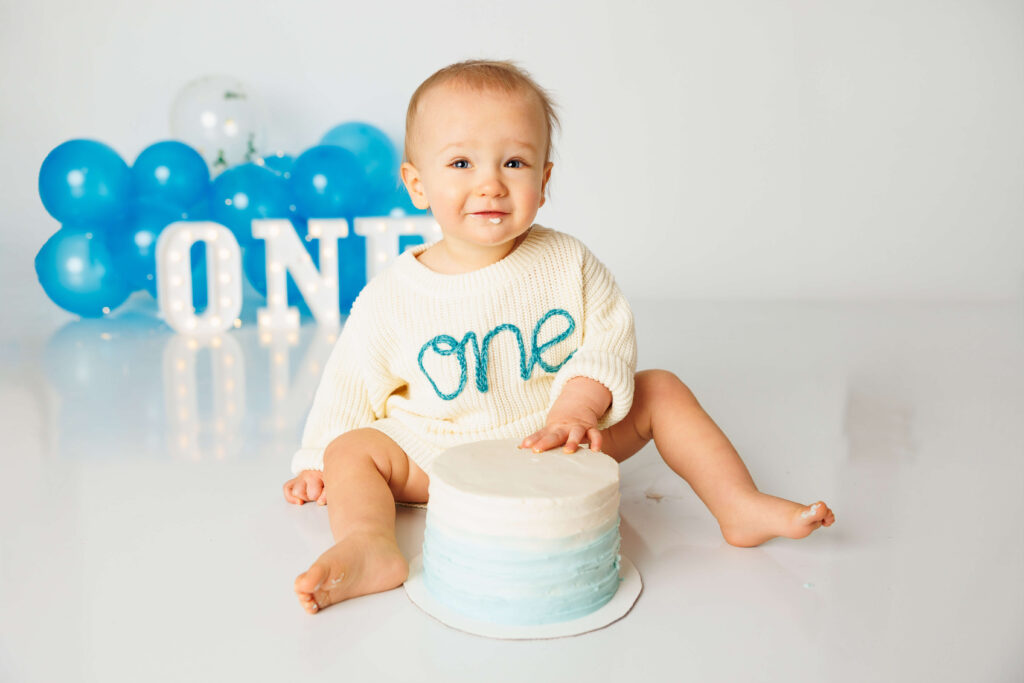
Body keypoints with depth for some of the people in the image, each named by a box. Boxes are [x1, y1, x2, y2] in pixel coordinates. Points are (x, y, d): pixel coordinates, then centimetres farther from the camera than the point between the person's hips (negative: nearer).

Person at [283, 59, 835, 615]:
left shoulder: (567, 263, -8)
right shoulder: (390, 297, -10)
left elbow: (609, 341, -9)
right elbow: (353, 381, 1)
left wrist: (574, 411, -26)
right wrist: (320, 465, 3)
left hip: (557, 444, 1)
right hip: (439, 461, -1)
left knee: (659, 389, -8)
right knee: (354, 448, -21)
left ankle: (739, 506, -5)